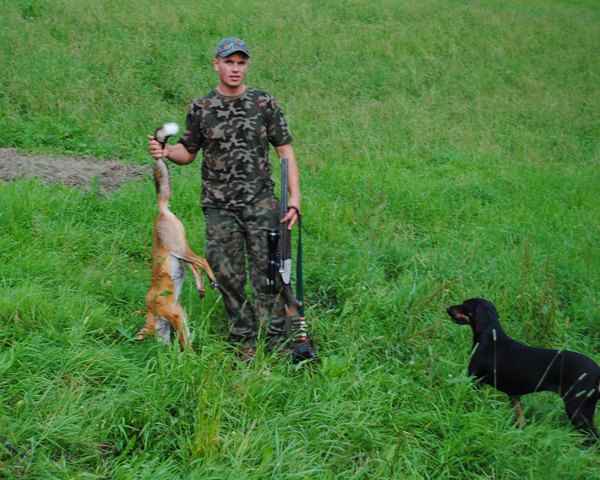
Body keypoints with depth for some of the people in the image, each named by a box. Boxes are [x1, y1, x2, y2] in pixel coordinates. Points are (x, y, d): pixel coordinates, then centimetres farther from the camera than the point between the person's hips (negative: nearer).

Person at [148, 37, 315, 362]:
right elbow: (188, 152, 14)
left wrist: (294, 199, -6)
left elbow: (286, 152, 2)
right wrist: (164, 151, -9)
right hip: (219, 207, 2)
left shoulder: (265, 104, 0)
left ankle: (280, 343, 2)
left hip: (261, 204, -1)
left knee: (267, 275, -4)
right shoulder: (200, 109, 4)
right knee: (228, 277, 4)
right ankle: (244, 342, 16)